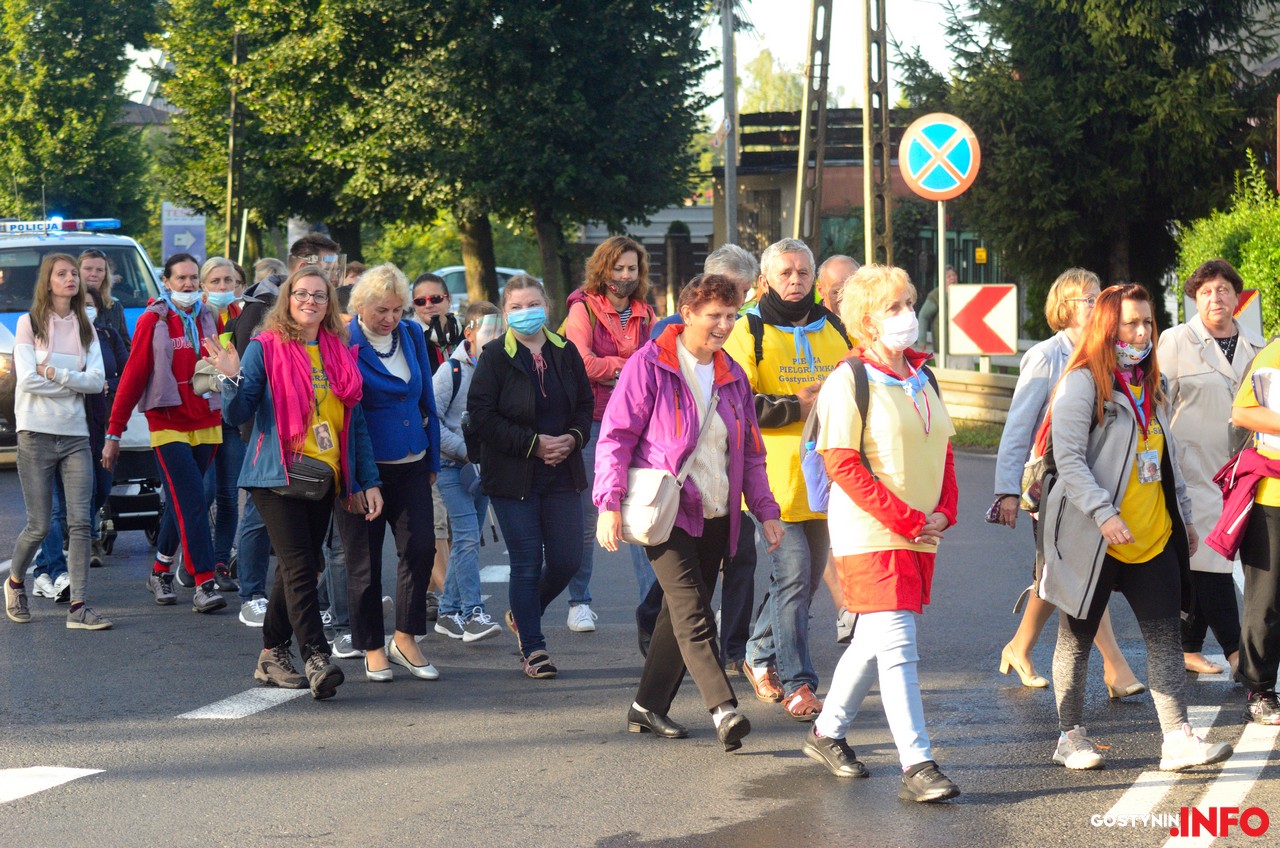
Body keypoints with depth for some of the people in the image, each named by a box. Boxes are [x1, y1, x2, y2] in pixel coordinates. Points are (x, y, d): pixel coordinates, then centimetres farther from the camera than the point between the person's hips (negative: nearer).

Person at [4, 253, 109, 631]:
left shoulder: (85, 328, 10)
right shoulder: (30, 323, 0)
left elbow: (97, 380, -3)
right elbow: (27, 380, -11)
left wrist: (56, 375, -14)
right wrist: (77, 381, -7)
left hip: (75, 435, 3)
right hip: (36, 433, -3)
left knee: (80, 521, -7)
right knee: (39, 525, -1)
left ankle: (78, 607, -6)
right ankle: (15, 582, 27)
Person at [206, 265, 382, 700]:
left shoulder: (341, 354, 11)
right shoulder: (265, 348, -2)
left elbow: (356, 422, 15)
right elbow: (238, 415, -6)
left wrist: (369, 481, 10)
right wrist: (232, 379, -25)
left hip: (324, 479, 5)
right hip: (278, 476, -5)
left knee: (299, 568, 10)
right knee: (299, 567, -14)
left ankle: (272, 656, 20)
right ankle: (317, 660, -19)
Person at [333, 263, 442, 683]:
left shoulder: (411, 335, 7)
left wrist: (433, 458, 14)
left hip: (410, 464, 4)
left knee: (420, 547, -6)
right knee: (364, 560, 3)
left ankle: (405, 639, 7)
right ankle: (372, 649, 15)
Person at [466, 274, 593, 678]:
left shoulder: (565, 353, 7)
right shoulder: (494, 356, -6)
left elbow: (585, 403, 15)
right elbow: (480, 417, -12)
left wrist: (573, 437, -6)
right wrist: (533, 443, -15)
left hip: (562, 473, 4)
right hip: (513, 477, -4)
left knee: (567, 559, 3)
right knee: (527, 563, -2)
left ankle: (523, 614, 30)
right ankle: (533, 649, 10)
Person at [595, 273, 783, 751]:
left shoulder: (732, 376, 14)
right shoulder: (650, 366, -5)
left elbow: (750, 453, 20)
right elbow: (616, 436, -8)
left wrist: (765, 510, 12)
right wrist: (609, 504, -15)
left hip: (715, 516, 7)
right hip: (667, 511, -7)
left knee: (682, 614, 9)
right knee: (693, 614, -16)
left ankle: (648, 707, 19)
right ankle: (723, 710, -26)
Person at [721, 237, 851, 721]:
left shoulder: (834, 330, 16)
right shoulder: (748, 333, -1)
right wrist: (797, 406, -16)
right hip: (775, 478, -6)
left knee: (808, 577, 13)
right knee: (792, 576, -10)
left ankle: (761, 655, 32)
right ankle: (798, 685, -4)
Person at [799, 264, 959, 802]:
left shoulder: (922, 379, 14)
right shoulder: (848, 382, -9)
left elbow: (942, 452, 20)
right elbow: (842, 464, -14)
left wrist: (943, 512, 2)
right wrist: (904, 519, -16)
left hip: (920, 535, 8)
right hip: (870, 535, -7)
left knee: (874, 641, 16)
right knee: (897, 646, -12)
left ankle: (827, 733, 32)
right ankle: (916, 766, -13)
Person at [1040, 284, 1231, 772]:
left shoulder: (1150, 385, 15)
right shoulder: (1083, 383, -10)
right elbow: (1068, 459, -17)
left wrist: (1184, 517, 21)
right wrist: (1103, 514, -26)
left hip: (1153, 537, 7)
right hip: (1093, 539, -7)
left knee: (1164, 635, 0)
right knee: (1078, 636, 6)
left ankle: (1177, 739, -2)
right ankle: (1071, 737, 16)